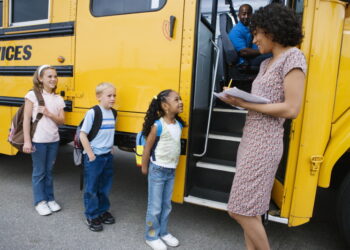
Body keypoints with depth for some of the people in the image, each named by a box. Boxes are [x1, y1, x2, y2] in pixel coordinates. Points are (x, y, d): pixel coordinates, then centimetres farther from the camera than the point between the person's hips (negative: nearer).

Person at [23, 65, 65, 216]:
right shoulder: (32, 95, -6)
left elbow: (61, 121, 3)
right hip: (38, 140, -4)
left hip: (54, 140, 4)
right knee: (39, 172, 7)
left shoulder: (58, 99, 6)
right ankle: (40, 202, 21)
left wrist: (49, 114, -16)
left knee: (49, 171, 15)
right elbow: (26, 119, -9)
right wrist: (27, 141, -13)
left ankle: (50, 199, 27)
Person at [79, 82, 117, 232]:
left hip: (108, 156, 6)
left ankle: (103, 211, 35)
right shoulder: (92, 113, -15)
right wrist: (90, 155, -14)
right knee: (91, 188, 7)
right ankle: (92, 216, 24)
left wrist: (110, 149, 9)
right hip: (94, 157, -6)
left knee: (105, 186, 17)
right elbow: (82, 135, -14)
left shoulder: (113, 113, 3)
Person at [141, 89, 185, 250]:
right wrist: (144, 168, -3)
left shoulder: (179, 125, 0)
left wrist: (172, 165, 13)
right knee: (155, 207, 7)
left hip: (171, 171, 6)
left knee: (166, 205, 19)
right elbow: (147, 148, -11)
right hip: (157, 171, -6)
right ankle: (151, 236, 27)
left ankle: (163, 232, 37)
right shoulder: (158, 125, -19)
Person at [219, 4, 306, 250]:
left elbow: (291, 109, -18)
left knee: (241, 210, -1)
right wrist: (238, 98, -4)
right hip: (250, 139, 9)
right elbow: (261, 100, 13)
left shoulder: (293, 57, -9)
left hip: (263, 143, -9)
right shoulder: (267, 63, 17)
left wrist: (245, 104, -17)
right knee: (249, 208, 15)